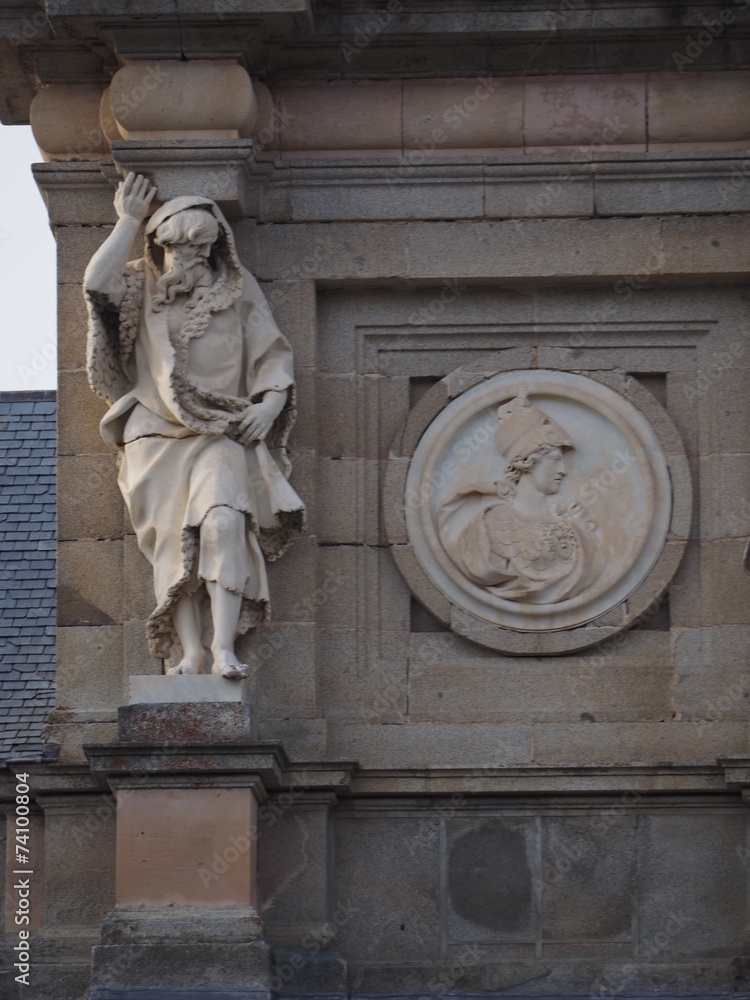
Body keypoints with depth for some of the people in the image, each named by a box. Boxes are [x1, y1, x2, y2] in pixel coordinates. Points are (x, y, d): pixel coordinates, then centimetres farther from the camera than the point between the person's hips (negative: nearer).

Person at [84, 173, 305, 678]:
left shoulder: (238, 291, 11)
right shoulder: (142, 289, 11)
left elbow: (274, 356, 12)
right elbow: (97, 282, -10)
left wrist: (270, 403, -7)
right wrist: (128, 221, -1)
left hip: (221, 434, -1)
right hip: (158, 436, 1)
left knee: (222, 524, -25)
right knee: (175, 542, -12)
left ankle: (224, 649, -31)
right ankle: (190, 654, -17)